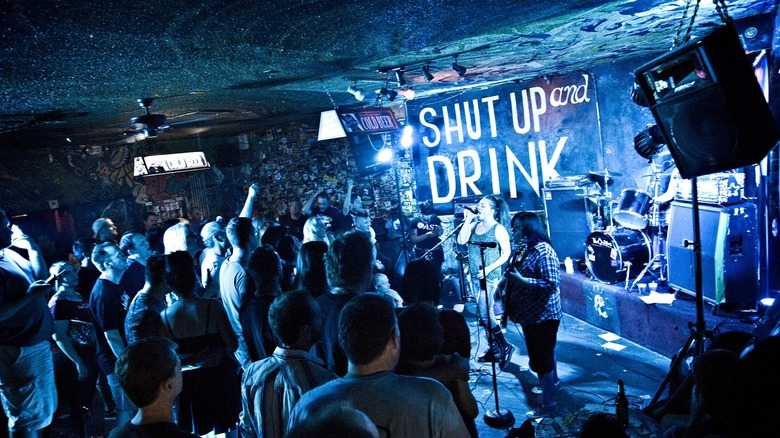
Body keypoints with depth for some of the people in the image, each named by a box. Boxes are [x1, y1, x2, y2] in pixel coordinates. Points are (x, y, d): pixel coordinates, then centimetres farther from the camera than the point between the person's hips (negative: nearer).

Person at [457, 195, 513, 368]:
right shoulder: (475, 224, 8)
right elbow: (461, 241, -2)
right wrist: (467, 220, -4)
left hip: (489, 277, -7)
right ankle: (494, 348, 25)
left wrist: (489, 268, -17)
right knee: (483, 314, 12)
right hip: (474, 276, 7)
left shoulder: (498, 229, -9)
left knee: (484, 314, -9)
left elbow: (506, 253, -9)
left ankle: (505, 346, 8)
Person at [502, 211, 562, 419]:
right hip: (531, 314, 10)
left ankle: (548, 404, 8)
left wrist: (521, 280, -33)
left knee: (540, 358, -3)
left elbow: (552, 284, -29)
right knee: (545, 351, 28)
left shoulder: (543, 251, -23)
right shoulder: (526, 249, 8)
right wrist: (507, 279, 2)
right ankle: (551, 381, 48)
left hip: (541, 315, -10)